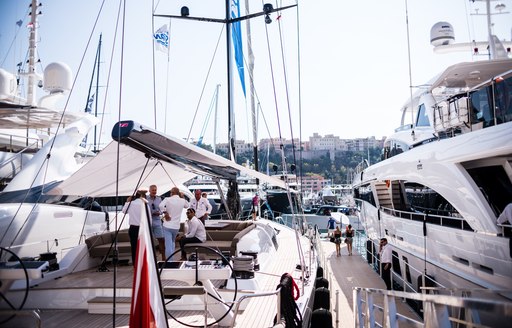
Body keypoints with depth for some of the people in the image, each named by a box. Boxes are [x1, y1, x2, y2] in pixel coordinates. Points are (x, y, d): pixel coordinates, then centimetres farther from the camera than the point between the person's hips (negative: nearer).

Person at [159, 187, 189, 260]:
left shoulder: (168, 199, -9)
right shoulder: (182, 201, 2)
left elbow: (161, 205, -26)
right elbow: (187, 205, 23)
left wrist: (165, 213, -15)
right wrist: (182, 197, 17)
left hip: (167, 225, -4)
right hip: (176, 226, 4)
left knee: (168, 245, -5)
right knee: (172, 242, 24)